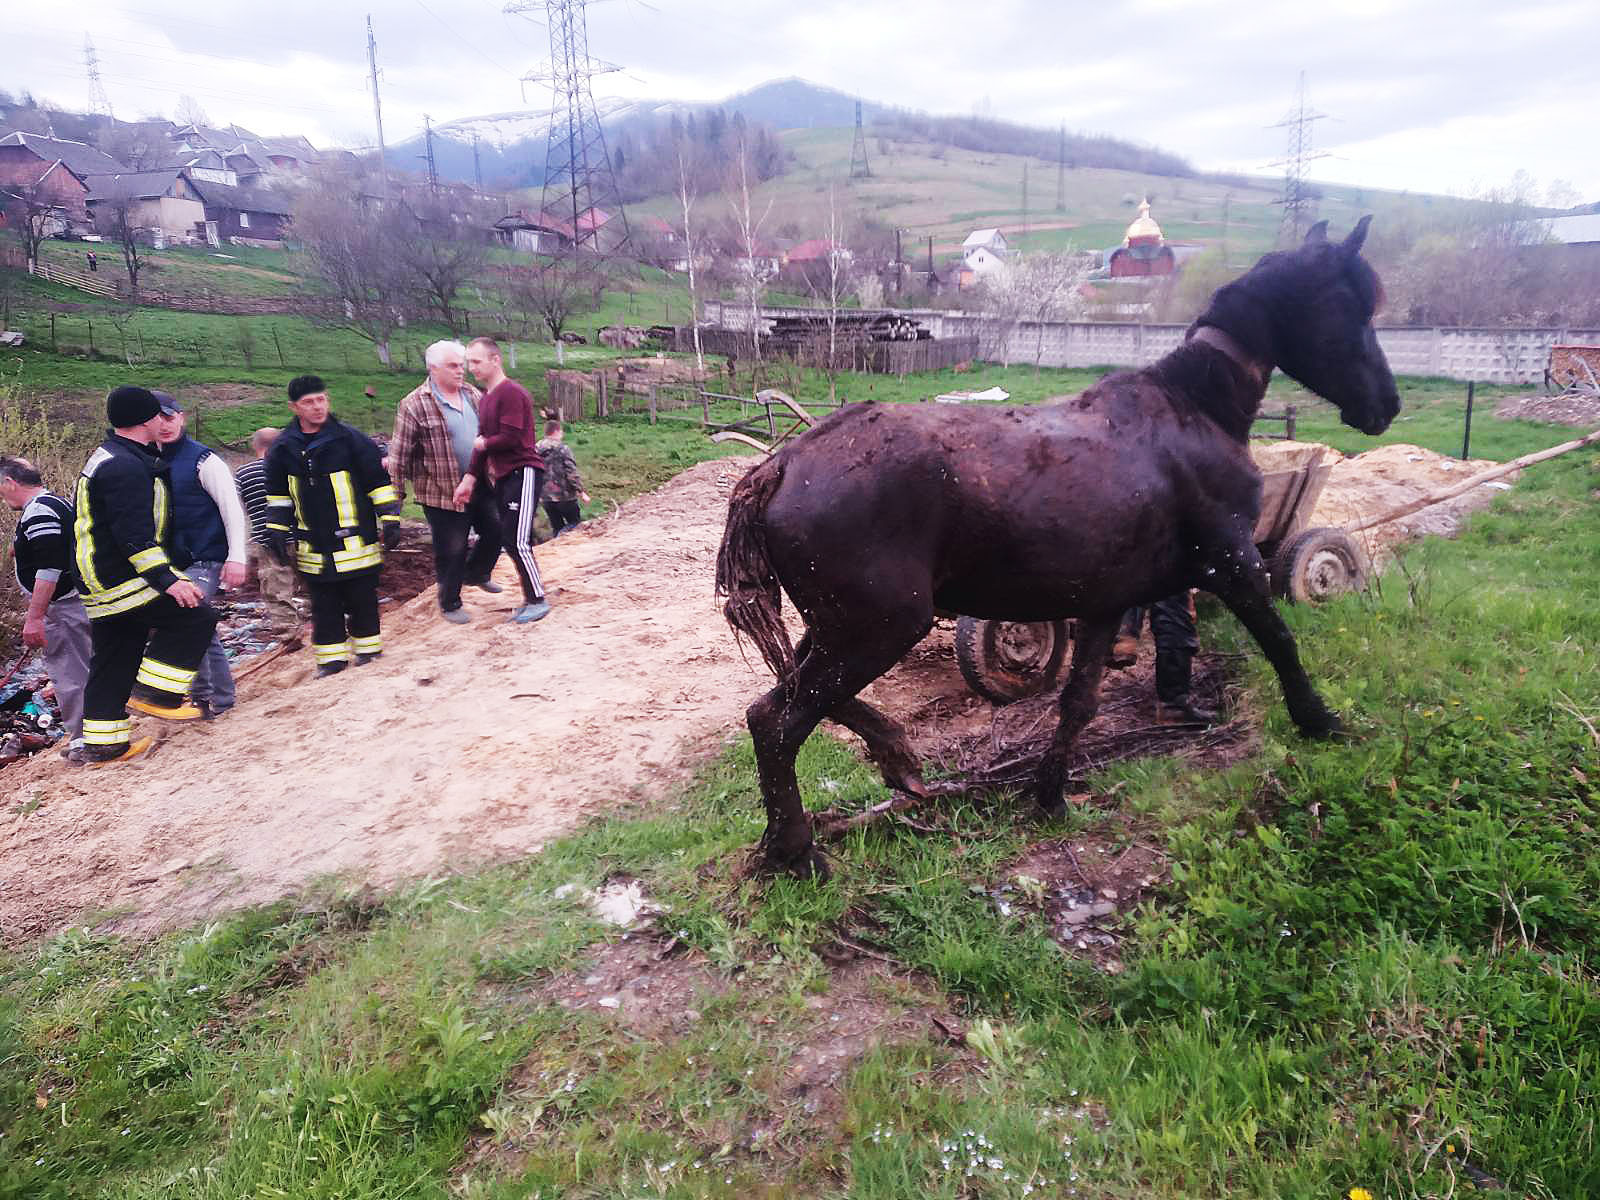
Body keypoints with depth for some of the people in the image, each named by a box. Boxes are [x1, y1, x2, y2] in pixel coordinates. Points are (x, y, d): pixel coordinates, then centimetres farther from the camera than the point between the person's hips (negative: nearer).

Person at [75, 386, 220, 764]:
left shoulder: (107, 459, 18)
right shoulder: (126, 467, -17)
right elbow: (135, 534, -25)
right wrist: (167, 580, -26)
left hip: (102, 584, 11)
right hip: (124, 581, -11)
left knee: (112, 665, 14)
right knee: (196, 616, -9)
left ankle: (103, 744, 20)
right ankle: (155, 691, -7)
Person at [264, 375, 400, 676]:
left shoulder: (350, 439, -7)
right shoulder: (283, 448, 4)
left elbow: (380, 482, -3)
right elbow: (277, 495, 17)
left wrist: (390, 521, -5)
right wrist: (277, 531, 14)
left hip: (356, 542, -3)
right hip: (313, 547, 3)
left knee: (362, 600, 6)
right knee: (324, 606, 9)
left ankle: (367, 649, 22)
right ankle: (331, 657, 20)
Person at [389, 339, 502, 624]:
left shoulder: (472, 395, 7)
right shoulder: (415, 405, -13)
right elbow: (399, 453, -11)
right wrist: (395, 493, -11)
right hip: (442, 492, -6)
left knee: (495, 531, 14)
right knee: (451, 550, 2)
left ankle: (476, 573, 41)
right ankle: (450, 603, 21)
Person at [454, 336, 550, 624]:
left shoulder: (511, 393, -14)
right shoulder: (486, 397, 16)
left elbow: (511, 438, -21)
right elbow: (482, 442, 15)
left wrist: (484, 443, -3)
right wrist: (470, 478, 5)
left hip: (522, 473, -10)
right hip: (501, 477, 10)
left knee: (517, 541, -12)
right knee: (509, 540, 11)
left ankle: (538, 600, -2)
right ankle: (530, 599, 20)